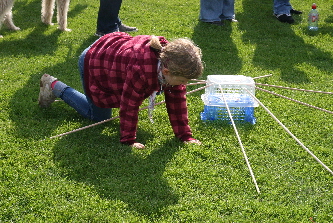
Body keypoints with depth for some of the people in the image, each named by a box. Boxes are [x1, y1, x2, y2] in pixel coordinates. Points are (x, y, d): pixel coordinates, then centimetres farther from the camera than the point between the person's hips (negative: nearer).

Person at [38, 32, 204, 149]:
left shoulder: (171, 60, -22)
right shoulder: (141, 70, -45)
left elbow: (177, 100, -14)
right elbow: (130, 105, -34)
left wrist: (185, 135, -12)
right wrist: (128, 140, -24)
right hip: (93, 62, -7)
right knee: (99, 117, 10)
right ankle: (54, 86, 21)